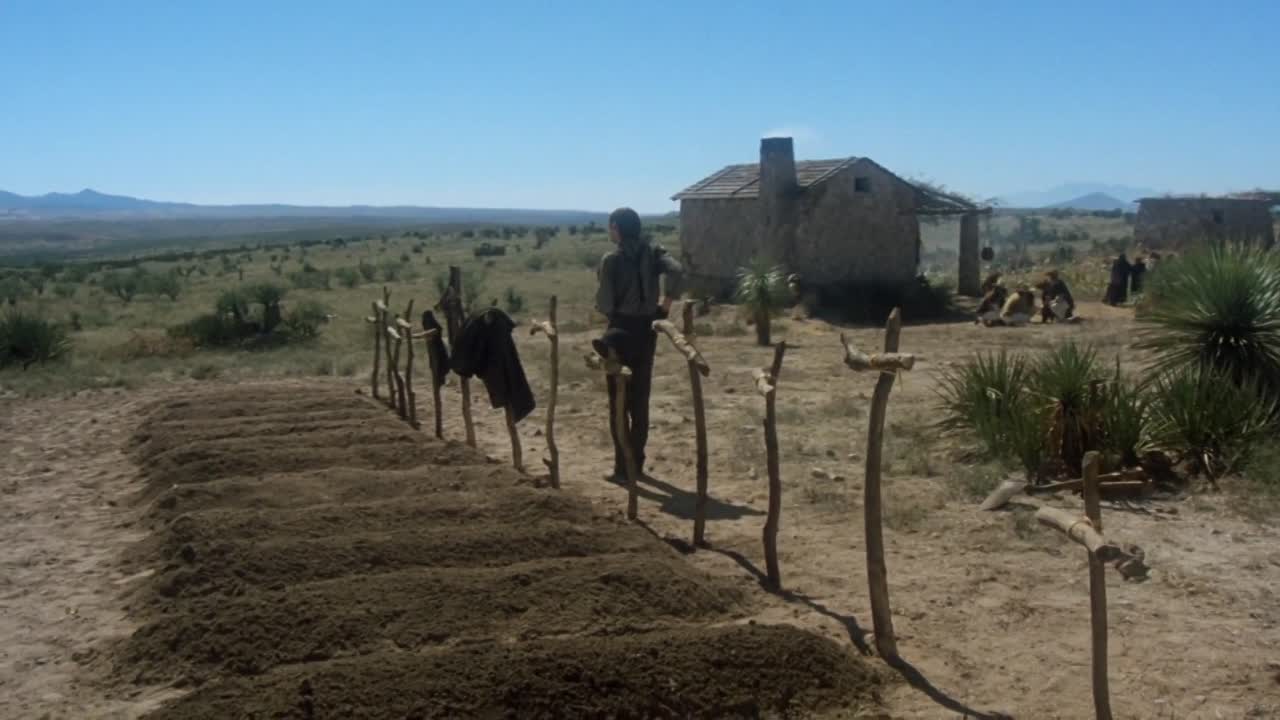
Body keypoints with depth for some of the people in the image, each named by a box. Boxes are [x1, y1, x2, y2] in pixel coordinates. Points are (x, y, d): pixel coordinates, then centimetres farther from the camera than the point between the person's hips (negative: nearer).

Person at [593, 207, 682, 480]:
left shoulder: (611, 259, -10)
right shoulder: (653, 252, 2)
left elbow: (604, 303, -13)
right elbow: (676, 270, -17)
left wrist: (611, 312, 9)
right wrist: (667, 301, -4)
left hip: (621, 329, -4)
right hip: (647, 328, 5)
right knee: (640, 399, 13)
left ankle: (623, 467, 3)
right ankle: (637, 463, 18)